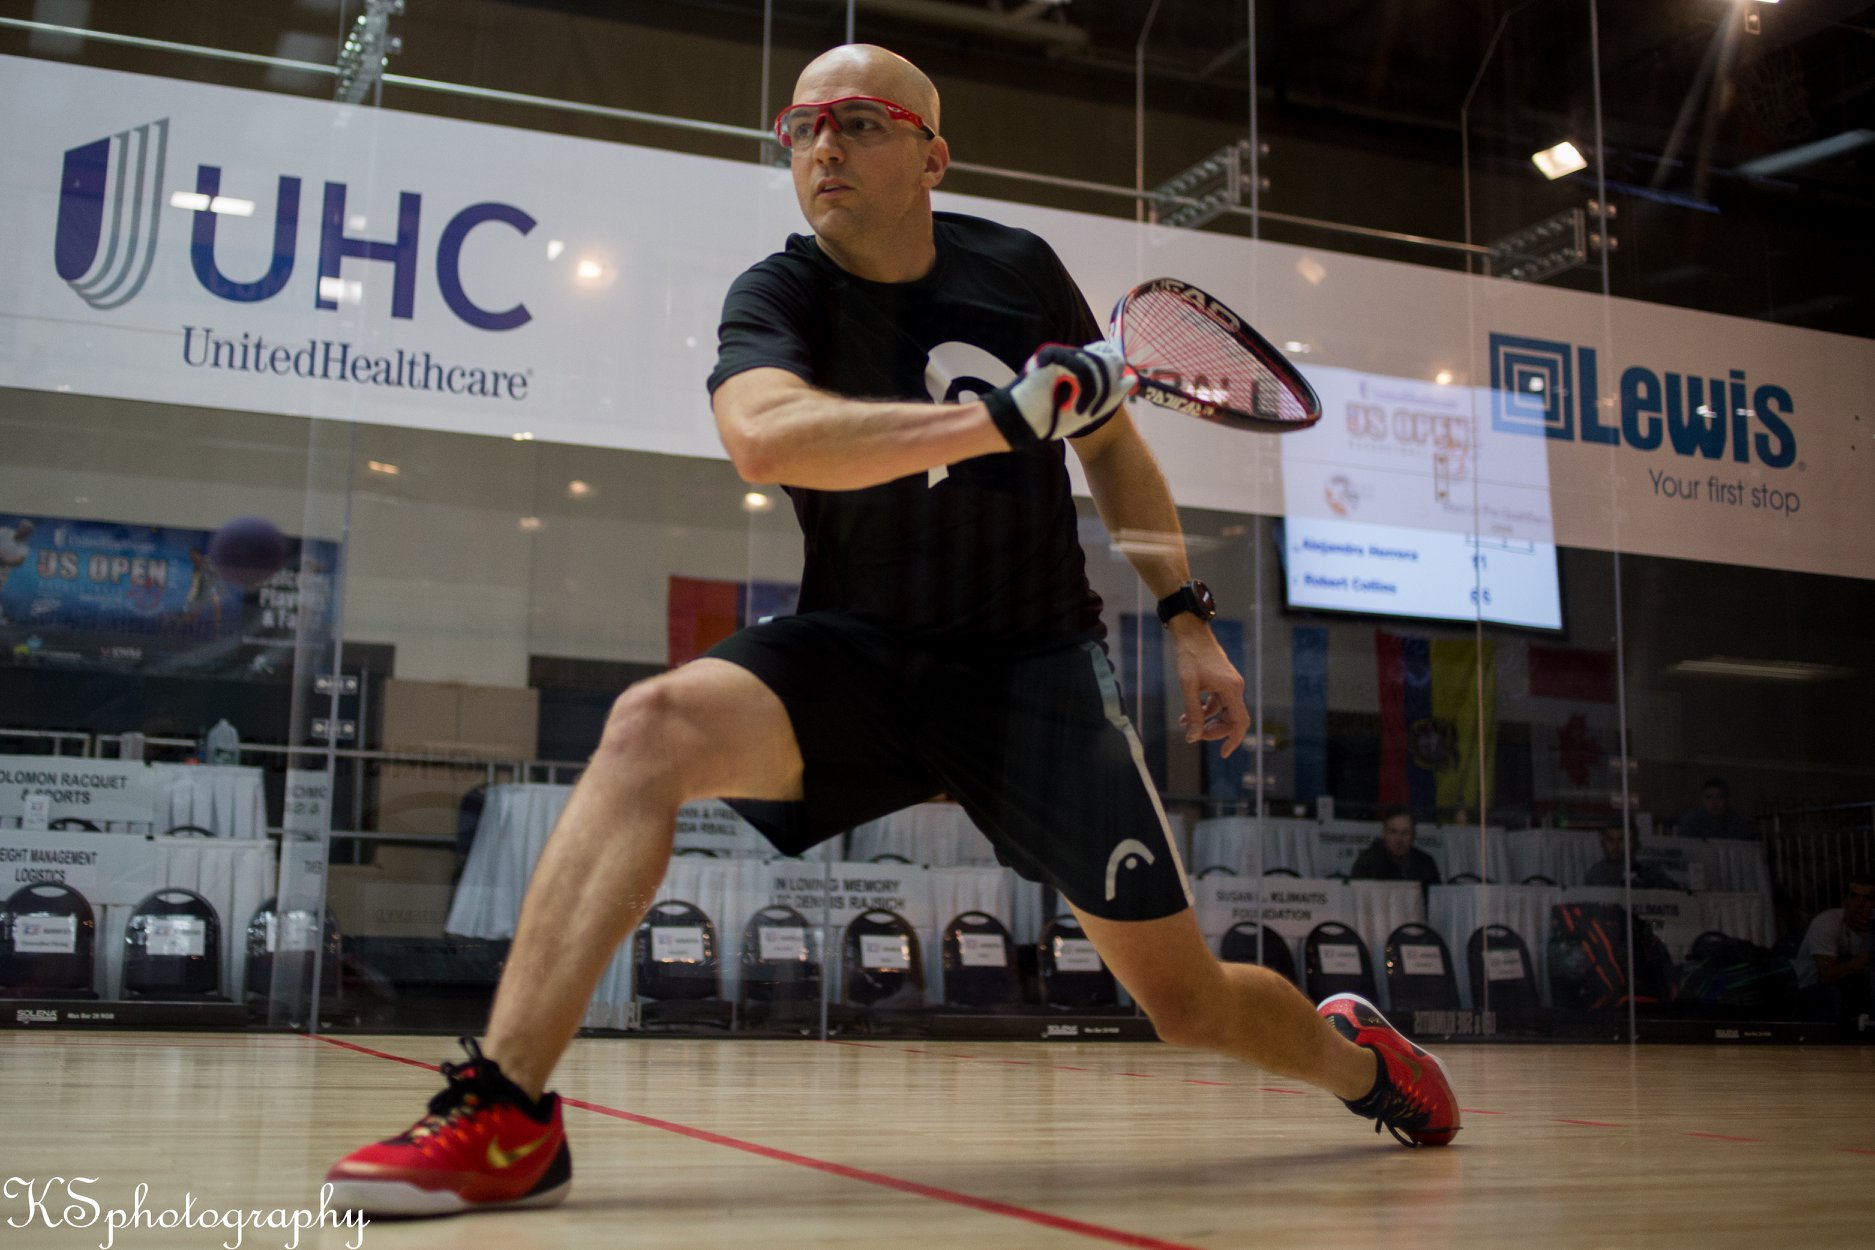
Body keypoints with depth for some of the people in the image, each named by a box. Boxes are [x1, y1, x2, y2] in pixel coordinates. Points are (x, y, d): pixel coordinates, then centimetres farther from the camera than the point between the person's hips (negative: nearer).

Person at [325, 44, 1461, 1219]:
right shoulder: (776, 296, -7)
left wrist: (1187, 618, 13)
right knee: (656, 725, -32)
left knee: (1192, 1003, -1)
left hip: (1036, 665, 1)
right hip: (860, 657, -1)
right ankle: (506, 1117, -28)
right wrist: (1007, 413, -35)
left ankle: (1357, 1053, 35)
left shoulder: (1018, 266, 1)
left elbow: (1115, 446, 16)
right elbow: (763, 436, -32)